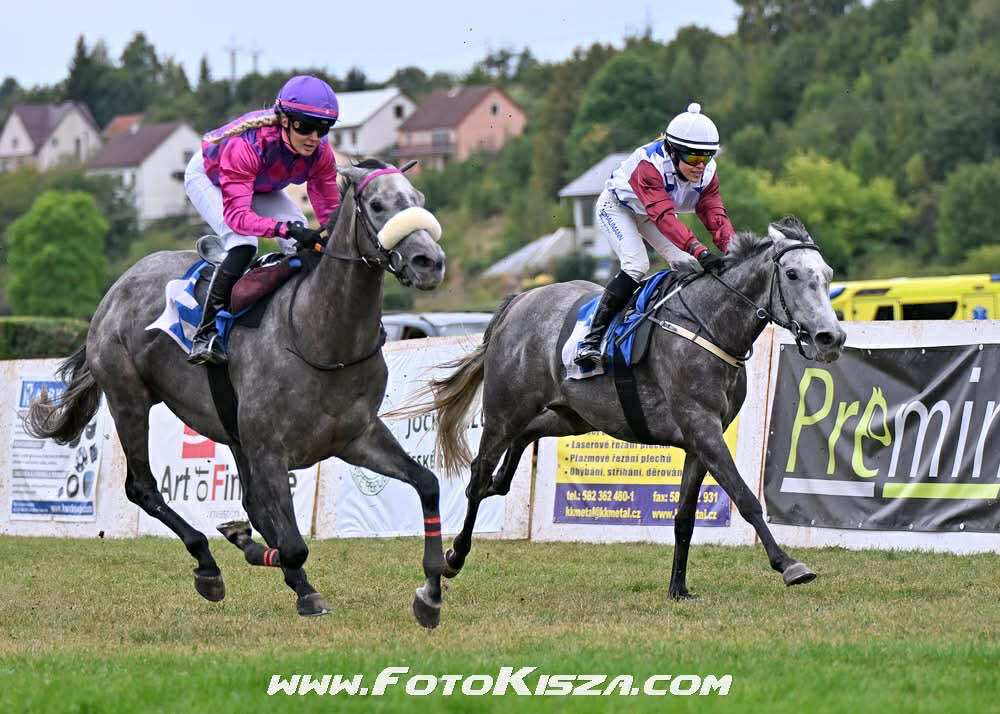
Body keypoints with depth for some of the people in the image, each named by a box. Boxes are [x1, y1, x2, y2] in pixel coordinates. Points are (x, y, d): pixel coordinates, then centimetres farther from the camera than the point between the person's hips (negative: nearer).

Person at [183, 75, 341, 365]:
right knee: (243, 245, -29)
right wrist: (285, 229, -64)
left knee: (303, 242, -13)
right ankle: (205, 334, -26)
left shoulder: (320, 151, -27)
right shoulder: (247, 144, -45)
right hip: (207, 178, -6)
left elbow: (329, 210, -21)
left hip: (258, 186, 6)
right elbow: (236, 214, -49)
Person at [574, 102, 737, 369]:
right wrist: (699, 251, -63)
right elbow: (664, 217, -52)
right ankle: (591, 339, -23)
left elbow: (715, 216, -27)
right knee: (636, 264, -26)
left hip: (650, 214, 7)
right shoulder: (649, 164, -41)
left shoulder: (707, 173, -21)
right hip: (616, 207, -7)